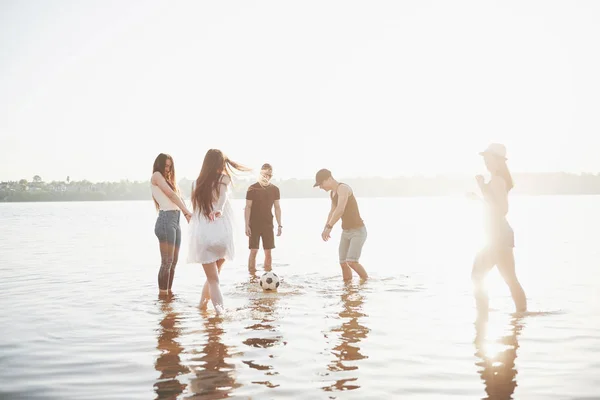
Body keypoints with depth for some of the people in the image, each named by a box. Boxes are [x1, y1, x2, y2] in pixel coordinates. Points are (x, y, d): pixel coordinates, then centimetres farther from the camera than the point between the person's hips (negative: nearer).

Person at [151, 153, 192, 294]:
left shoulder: (169, 180, 25)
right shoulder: (156, 176, 2)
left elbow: (177, 197, 13)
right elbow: (172, 195, -6)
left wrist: (187, 214, -4)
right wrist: (188, 212, -7)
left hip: (175, 221, 9)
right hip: (166, 220, -9)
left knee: (173, 262, 9)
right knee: (167, 262, -10)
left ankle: (169, 293, 15)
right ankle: (162, 294, -7)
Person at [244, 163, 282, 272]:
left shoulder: (275, 189, 4)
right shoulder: (252, 189, -6)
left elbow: (277, 208, 9)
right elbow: (248, 207, -5)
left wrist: (279, 225, 4)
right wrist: (247, 225, -11)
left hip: (268, 225, 3)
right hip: (254, 225, -3)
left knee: (268, 252, 3)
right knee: (254, 251, -4)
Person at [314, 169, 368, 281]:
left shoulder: (343, 188, -22)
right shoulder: (333, 192, 10)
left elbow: (340, 210, -36)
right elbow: (332, 212, 25)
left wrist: (328, 227, -30)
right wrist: (325, 229, 16)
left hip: (358, 231, -9)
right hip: (346, 232, 9)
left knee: (351, 262, -21)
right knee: (343, 264, 6)